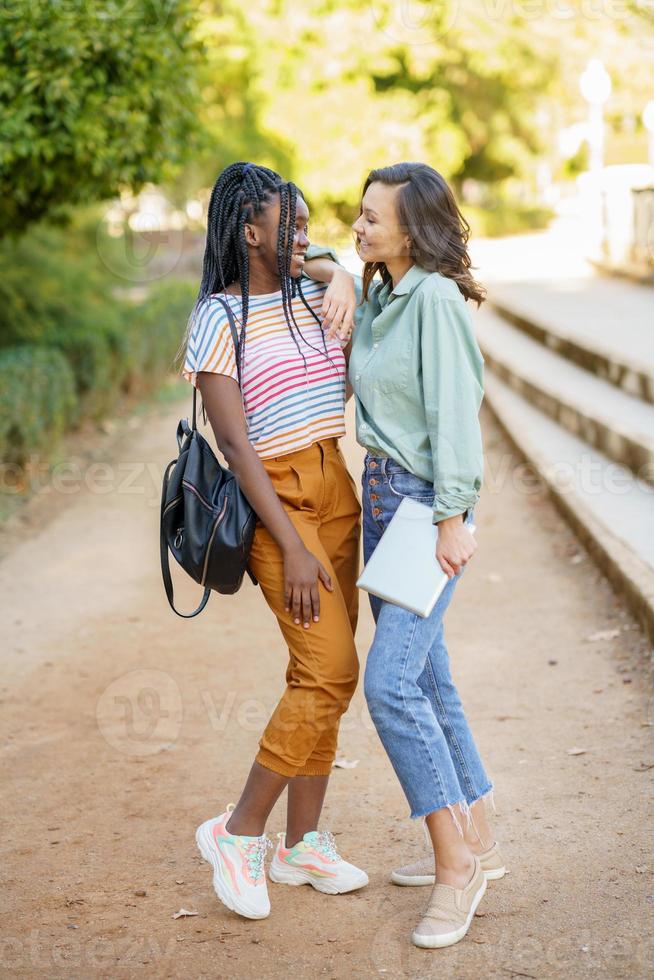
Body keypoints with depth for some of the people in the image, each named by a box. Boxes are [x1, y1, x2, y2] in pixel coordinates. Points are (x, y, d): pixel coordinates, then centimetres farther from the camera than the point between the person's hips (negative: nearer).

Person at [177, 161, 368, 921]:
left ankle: (302, 843, 18)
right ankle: (238, 834, 1)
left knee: (320, 672, 7)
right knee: (330, 670, -13)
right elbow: (234, 443, -15)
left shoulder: (316, 300, 11)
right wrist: (292, 548, -19)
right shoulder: (217, 319, -10)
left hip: (336, 491, 7)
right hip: (275, 502, -7)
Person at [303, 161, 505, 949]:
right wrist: (327, 269, 7)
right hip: (380, 494, 9)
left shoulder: (436, 299, -15)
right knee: (425, 679, 12)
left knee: (391, 683, -15)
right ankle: (475, 843, 24)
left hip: (429, 502, -9)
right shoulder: (375, 299, 9)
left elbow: (454, 411, -19)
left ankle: (456, 862, -3)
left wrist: (453, 519, -22)